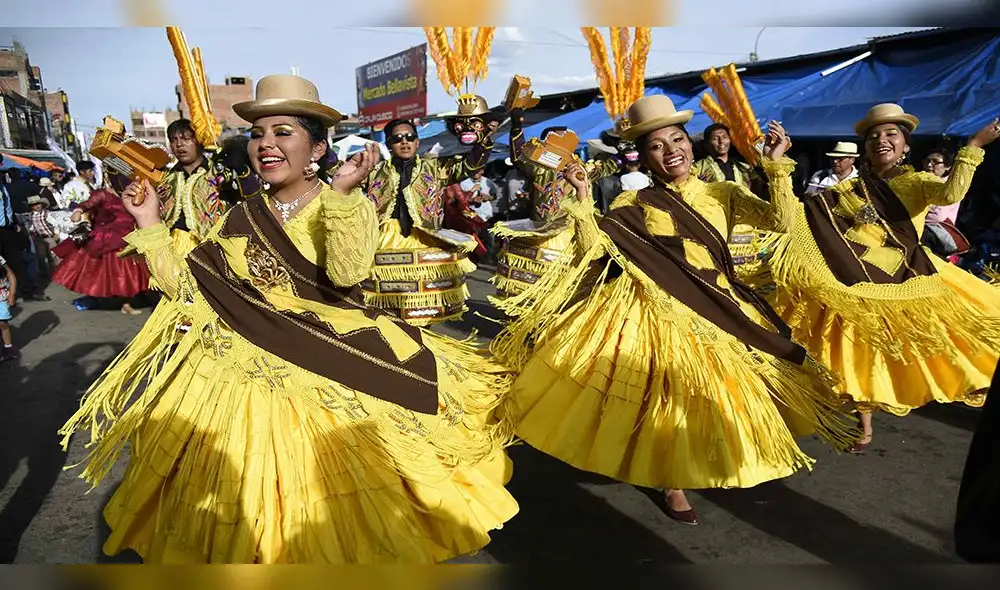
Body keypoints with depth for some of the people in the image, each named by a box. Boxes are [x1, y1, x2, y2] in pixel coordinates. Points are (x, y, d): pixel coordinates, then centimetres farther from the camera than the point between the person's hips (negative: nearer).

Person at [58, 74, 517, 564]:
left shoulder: (353, 206, -4)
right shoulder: (241, 219, 7)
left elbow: (346, 274, -23)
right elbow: (185, 286, 3)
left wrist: (341, 193, -30)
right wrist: (150, 224, -2)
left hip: (336, 371, -3)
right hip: (254, 373, 3)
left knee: (337, 496, 1)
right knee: (253, 498, 8)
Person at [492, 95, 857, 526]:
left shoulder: (721, 194, 5)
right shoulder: (633, 205, -1)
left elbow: (779, 221, -5)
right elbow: (594, 250, -11)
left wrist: (777, 166, -10)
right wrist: (583, 200, -16)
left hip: (720, 312, 3)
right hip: (660, 314, -3)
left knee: (722, 393, 9)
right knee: (670, 396, 2)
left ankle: (714, 469, 37)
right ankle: (672, 483, 25)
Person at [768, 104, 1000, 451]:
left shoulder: (917, 182, 2)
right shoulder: (850, 188, 8)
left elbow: (950, 194, -20)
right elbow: (797, 212, 2)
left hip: (906, 280, -2)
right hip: (857, 284, 2)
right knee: (860, 354, 9)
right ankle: (865, 428, 24)